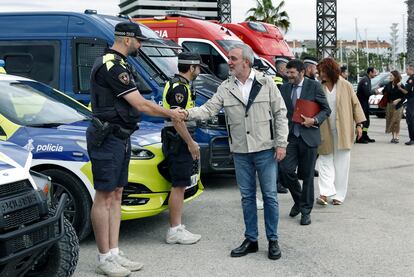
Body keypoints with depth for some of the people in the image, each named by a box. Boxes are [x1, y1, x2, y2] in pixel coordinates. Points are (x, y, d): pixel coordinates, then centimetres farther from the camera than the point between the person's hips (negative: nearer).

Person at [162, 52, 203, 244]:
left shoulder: (178, 85, 19)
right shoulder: (179, 87, -15)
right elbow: (176, 118, -22)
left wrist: (190, 142, 23)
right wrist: (191, 142, -20)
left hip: (180, 143, 11)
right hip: (179, 142, -11)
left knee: (179, 186, 13)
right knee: (178, 186, -7)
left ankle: (177, 227, 18)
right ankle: (174, 231, -2)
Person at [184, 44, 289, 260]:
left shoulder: (266, 83, -3)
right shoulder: (225, 88, 3)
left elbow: (280, 114, -1)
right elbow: (208, 109, -5)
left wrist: (281, 144, -6)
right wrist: (187, 113, -24)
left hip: (265, 149, -2)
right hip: (240, 152, 3)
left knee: (269, 195, 3)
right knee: (247, 196, 10)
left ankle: (273, 240, 15)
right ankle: (250, 240, 22)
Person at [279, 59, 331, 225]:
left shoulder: (314, 86, -3)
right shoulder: (284, 88, 8)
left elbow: (326, 110, 1)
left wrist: (314, 120, -16)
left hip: (308, 136, -3)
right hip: (290, 136, 3)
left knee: (307, 174, 4)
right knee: (286, 170, -6)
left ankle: (306, 210, 17)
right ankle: (298, 200, 20)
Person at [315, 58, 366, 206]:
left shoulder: (345, 85, -3)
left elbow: (355, 104, 2)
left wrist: (359, 124, -1)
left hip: (343, 131, -1)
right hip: (324, 132, 1)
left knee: (341, 163, 5)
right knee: (325, 161, -3)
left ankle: (339, 195, 13)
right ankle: (325, 193, -5)